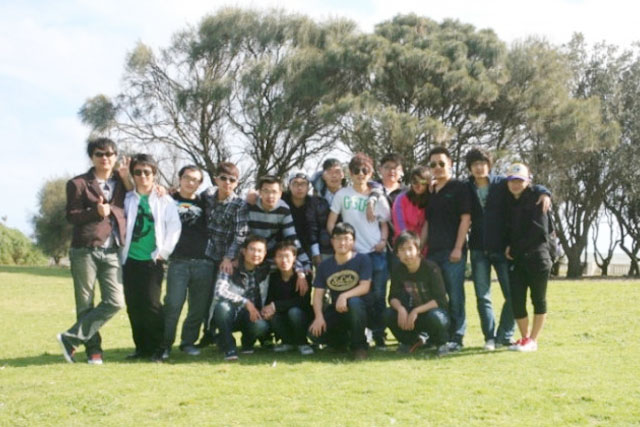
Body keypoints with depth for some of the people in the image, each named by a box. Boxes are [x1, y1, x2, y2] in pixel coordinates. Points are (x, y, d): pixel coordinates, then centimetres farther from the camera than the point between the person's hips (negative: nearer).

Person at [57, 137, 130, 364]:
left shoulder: (121, 182, 16)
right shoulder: (78, 183, 4)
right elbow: (72, 216, 0)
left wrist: (127, 179, 0)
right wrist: (96, 211, -17)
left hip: (112, 252, 3)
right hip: (85, 250, -3)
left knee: (115, 302, -8)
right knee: (85, 304, 2)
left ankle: (71, 338, 0)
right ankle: (93, 349, 14)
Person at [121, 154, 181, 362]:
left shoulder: (164, 200, 2)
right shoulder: (127, 199, 8)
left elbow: (174, 227, -2)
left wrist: (163, 252, -7)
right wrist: (121, 249, 2)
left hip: (153, 260, -3)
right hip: (130, 260, 3)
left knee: (151, 304, -10)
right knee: (133, 306, 4)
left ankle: (157, 349, 1)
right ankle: (141, 347, 15)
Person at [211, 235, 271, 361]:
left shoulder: (263, 270, -2)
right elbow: (220, 291, -28)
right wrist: (246, 303, -34)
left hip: (248, 316, 3)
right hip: (226, 317, -3)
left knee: (261, 327, -31)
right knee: (223, 306, -37)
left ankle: (247, 343, 6)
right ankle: (229, 347, -19)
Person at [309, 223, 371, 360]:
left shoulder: (362, 260, -5)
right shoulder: (325, 265, 5)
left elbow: (364, 287, -15)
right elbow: (318, 294, -1)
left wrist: (344, 296, -32)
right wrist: (319, 316, -18)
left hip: (359, 309, -4)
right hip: (336, 310, 4)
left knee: (354, 302, -40)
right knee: (314, 332, -22)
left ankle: (359, 345, -16)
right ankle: (345, 340, 12)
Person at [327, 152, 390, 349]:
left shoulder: (378, 197, 8)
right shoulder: (343, 194, 5)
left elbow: (384, 223, 14)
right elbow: (331, 221, 6)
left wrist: (383, 240, -3)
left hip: (376, 253, 1)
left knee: (378, 296, 0)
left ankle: (378, 334, 9)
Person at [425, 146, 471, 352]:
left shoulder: (459, 188, -1)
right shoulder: (430, 193, 17)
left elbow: (465, 219, -7)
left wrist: (458, 248, -14)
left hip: (452, 251, -6)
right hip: (433, 252, 6)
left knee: (455, 295, -4)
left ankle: (456, 337, 1)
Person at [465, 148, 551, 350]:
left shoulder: (502, 183, 1)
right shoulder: (466, 189, 3)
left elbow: (527, 187, 0)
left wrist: (543, 193, -20)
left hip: (502, 248, -1)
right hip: (479, 250, 1)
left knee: (512, 295, 0)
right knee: (482, 297, 2)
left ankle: (504, 336, 12)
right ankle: (490, 337, 10)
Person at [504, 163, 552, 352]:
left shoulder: (536, 200, -4)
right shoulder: (509, 202, 13)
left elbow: (538, 229, -11)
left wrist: (516, 248, -9)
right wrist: (509, 247, -1)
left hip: (536, 256, -5)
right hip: (516, 259, 5)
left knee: (538, 299, 3)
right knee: (516, 299, 1)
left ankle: (532, 340, 9)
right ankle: (524, 337, 14)